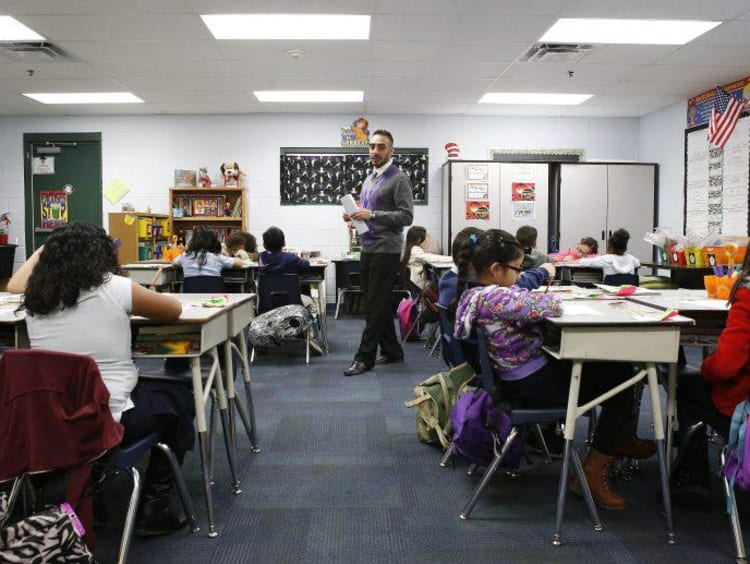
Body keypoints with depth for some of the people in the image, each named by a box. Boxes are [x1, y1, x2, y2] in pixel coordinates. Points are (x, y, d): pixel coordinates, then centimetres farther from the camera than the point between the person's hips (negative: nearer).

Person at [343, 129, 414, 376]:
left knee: (375, 307, -5)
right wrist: (354, 216, 4)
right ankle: (391, 350, 23)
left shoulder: (398, 179, -9)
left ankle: (364, 358, 0)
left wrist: (372, 215, -22)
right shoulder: (368, 180, 17)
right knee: (379, 305, 13)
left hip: (386, 251, -9)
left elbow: (406, 216, -16)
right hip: (368, 249, 9)